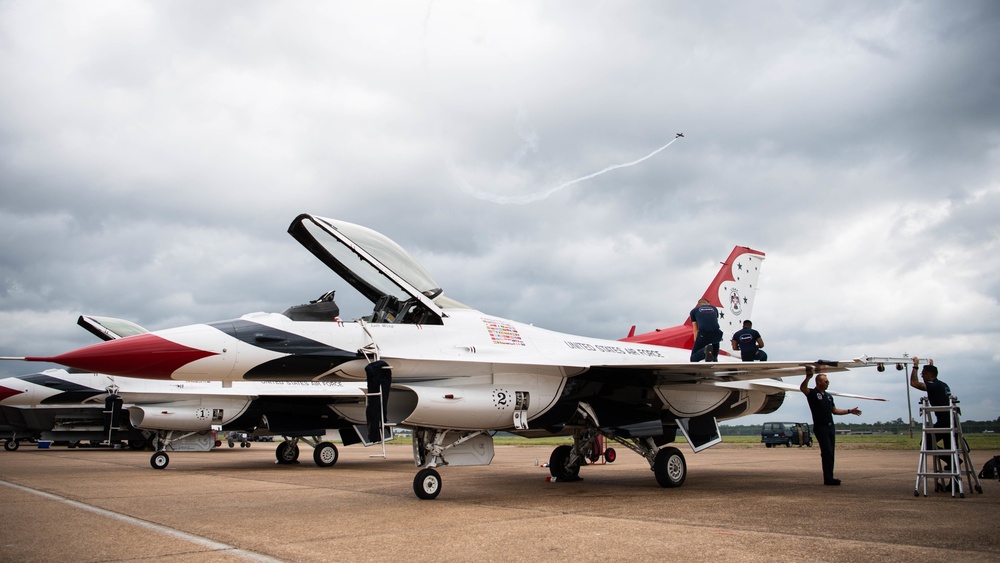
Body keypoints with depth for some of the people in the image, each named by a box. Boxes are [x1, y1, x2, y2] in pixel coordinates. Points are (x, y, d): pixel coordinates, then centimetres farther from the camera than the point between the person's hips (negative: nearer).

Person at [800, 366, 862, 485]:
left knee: (830, 454, 7)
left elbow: (834, 410, 26)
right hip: (820, 427, -7)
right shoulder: (812, 393, -5)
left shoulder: (828, 396, 19)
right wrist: (808, 377, -43)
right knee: (827, 453, -12)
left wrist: (849, 411, 22)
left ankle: (829, 478, 10)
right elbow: (802, 388, -26)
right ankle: (828, 479, -9)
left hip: (830, 427, 7)